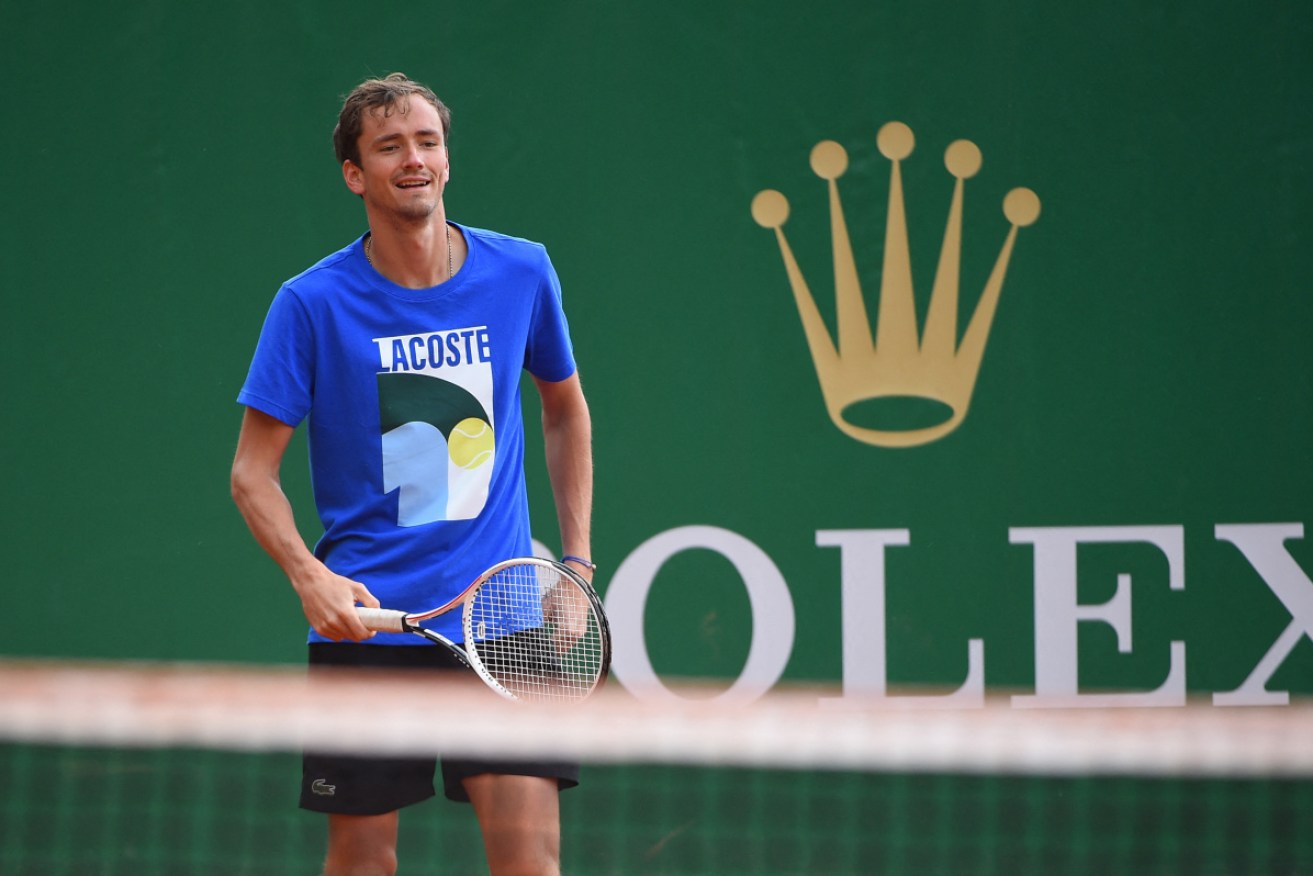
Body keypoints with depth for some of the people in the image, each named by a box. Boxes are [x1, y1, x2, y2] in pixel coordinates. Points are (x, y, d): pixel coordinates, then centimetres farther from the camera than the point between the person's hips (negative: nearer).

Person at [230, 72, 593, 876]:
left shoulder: (522, 273, 2)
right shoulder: (313, 304, -5)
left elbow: (566, 409, 19)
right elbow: (253, 470, -1)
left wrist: (576, 561, 13)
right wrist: (309, 575, -18)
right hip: (365, 619, -1)